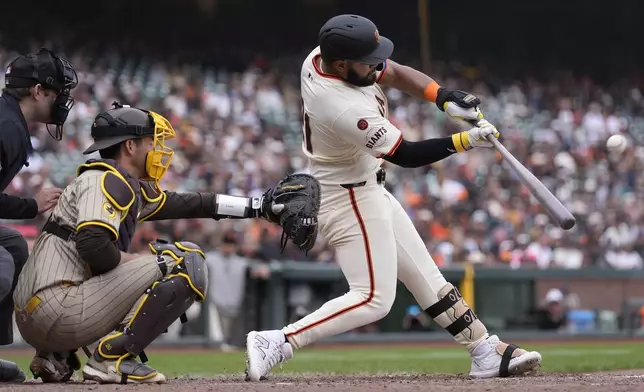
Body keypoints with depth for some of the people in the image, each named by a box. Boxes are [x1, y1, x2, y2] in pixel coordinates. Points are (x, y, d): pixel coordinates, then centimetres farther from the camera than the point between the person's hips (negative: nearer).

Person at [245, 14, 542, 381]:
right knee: (374, 298, -12)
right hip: (351, 198, -10)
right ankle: (277, 343, -14)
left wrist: (446, 97, -9)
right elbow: (406, 155, -23)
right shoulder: (347, 109, -34)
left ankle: (486, 352, 18)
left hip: (367, 189, 10)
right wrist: (466, 141, -20)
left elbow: (395, 73, 5)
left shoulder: (320, 58, -8)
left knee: (424, 276, 12)